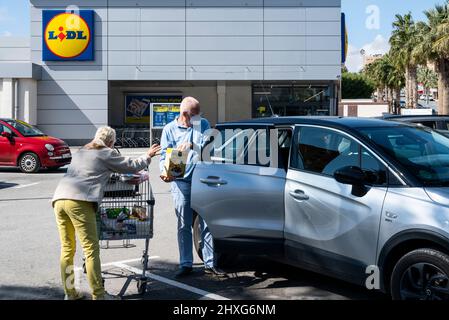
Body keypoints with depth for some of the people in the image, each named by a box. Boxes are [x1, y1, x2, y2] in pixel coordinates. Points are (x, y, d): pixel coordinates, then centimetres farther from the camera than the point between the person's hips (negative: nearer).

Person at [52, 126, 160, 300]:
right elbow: (131, 166, 14)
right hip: (79, 201, -8)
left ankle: (69, 293, 17)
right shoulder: (107, 154, 9)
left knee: (67, 248, 13)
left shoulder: (80, 152, 29)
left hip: (59, 199, 8)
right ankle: (98, 295, -2)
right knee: (91, 250, -4)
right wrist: (148, 156, 31)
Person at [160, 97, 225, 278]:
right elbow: (164, 155, 3)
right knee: (184, 226, 5)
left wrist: (192, 145, -24)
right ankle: (186, 264, 15)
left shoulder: (203, 125, 5)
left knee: (207, 224, 3)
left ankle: (210, 264, 12)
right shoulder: (170, 129, 3)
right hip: (181, 183, -1)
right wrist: (164, 172, -16)